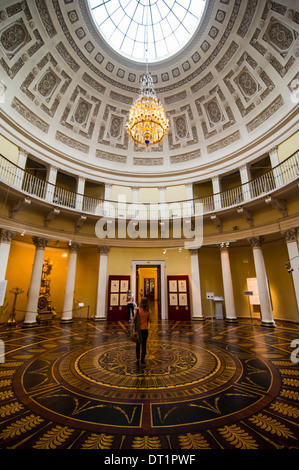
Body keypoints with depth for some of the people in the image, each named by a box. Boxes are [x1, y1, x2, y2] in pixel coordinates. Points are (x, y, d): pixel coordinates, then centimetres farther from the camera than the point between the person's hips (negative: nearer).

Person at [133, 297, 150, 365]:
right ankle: (142, 360, 9)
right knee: (144, 345, 9)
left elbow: (134, 319, -12)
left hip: (139, 328, 0)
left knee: (138, 343, 21)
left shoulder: (138, 310, -14)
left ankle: (137, 357, 37)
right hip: (145, 329, 0)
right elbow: (149, 320, -2)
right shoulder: (148, 311, -7)